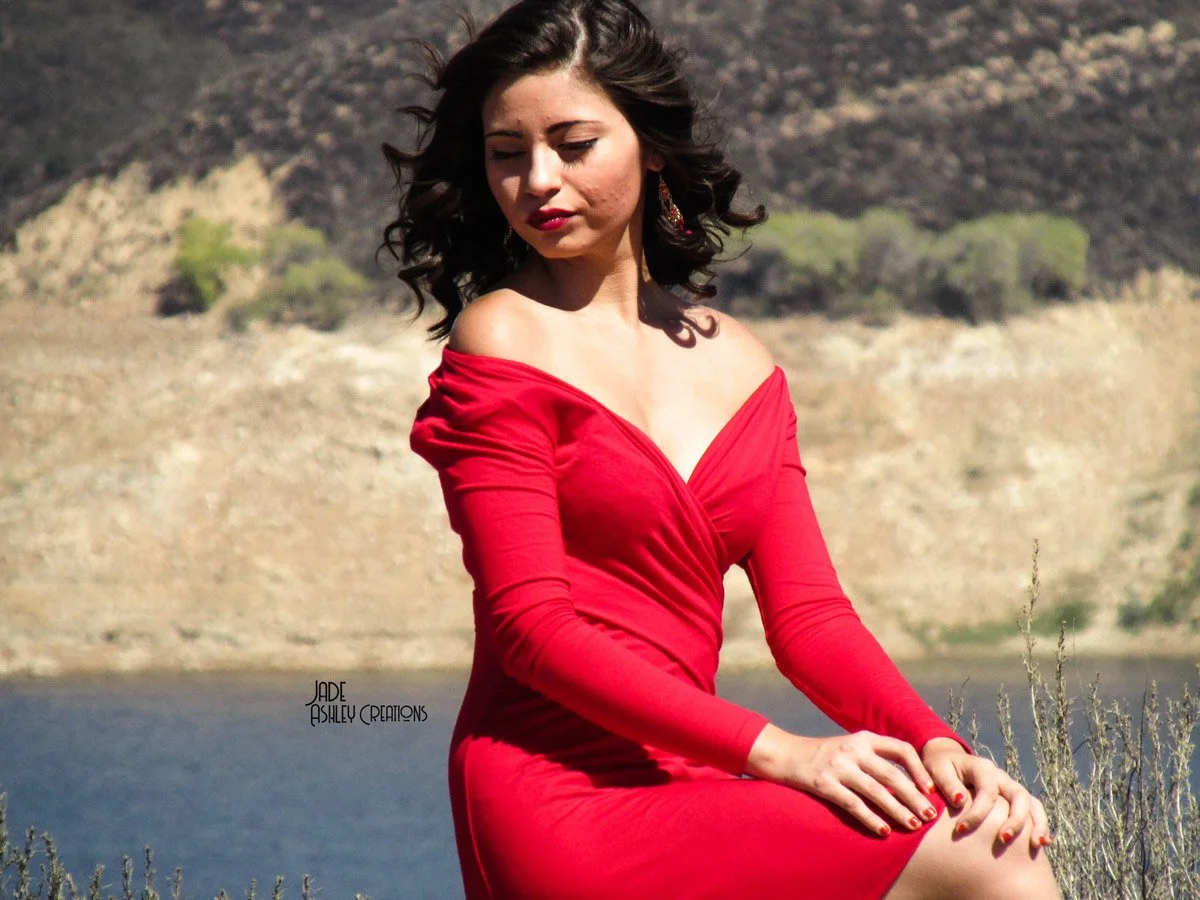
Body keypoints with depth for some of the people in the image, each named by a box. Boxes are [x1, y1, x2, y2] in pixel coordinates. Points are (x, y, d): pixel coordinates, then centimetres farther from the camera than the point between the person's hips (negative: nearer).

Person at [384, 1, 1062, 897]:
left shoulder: (743, 368, 17)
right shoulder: (501, 344, -2)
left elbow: (809, 612, 11)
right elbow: (532, 626, -9)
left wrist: (936, 743, -9)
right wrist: (776, 750, -16)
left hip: (678, 790, 6)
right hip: (563, 801, -6)